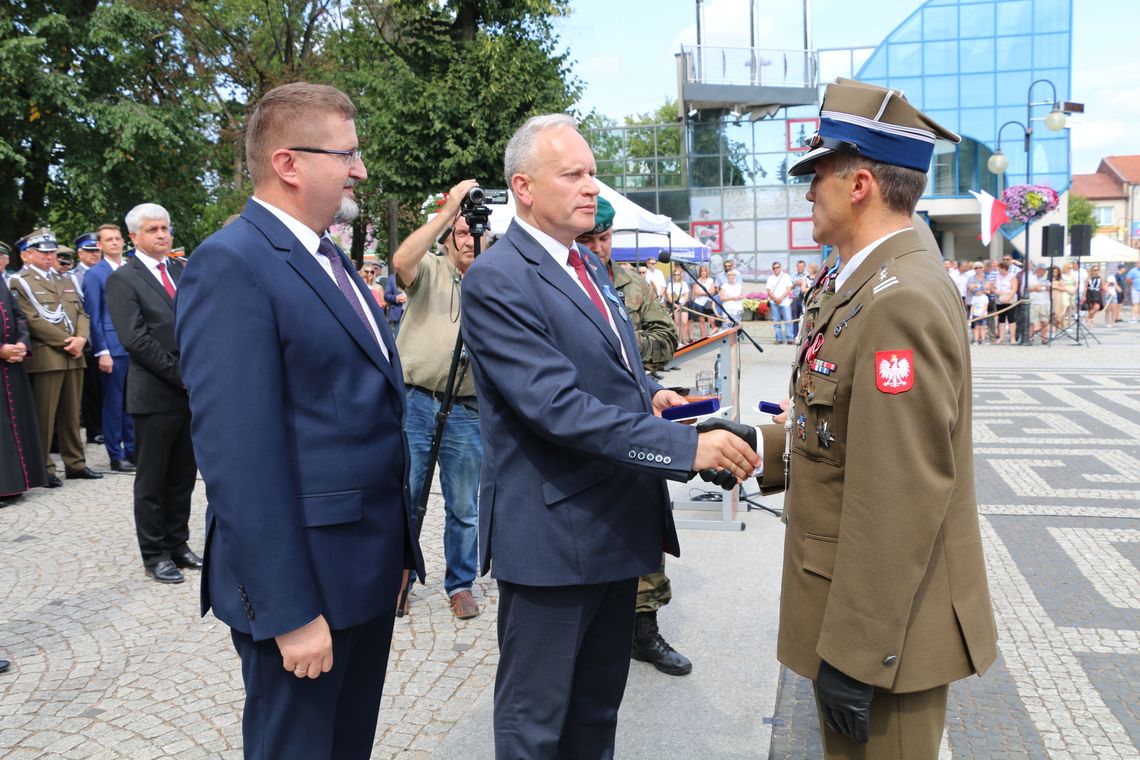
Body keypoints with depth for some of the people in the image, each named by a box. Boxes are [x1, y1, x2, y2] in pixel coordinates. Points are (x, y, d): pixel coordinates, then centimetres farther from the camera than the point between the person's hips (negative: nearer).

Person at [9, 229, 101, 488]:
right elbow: (33, 321, -10)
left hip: (74, 357, 6)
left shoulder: (66, 281, 21)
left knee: (71, 415, 10)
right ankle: (43, 469, 5)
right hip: (43, 358, -6)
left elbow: (81, 313, 13)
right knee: (44, 417, -2)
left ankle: (75, 464, 16)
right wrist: (66, 342, -13)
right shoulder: (19, 283, -1)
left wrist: (80, 339, -6)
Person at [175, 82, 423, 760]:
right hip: (304, 578, -8)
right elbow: (239, 454, -21)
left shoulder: (330, 258, 13)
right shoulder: (232, 265, -16)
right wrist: (288, 612, -20)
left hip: (370, 567, 8)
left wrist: (396, 549, 16)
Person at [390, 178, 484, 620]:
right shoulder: (429, 272, 4)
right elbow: (401, 262, -19)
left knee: (464, 509, 9)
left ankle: (460, 585, 23)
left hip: (466, 411, 2)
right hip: (414, 402, -1)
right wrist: (448, 211, -20)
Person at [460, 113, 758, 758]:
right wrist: (687, 447, -29)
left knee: (599, 705, 23)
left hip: (618, 526, 9)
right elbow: (559, 407, -26)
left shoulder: (589, 264, 12)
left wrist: (649, 391, 5)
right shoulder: (496, 281, -17)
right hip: (552, 534, -8)